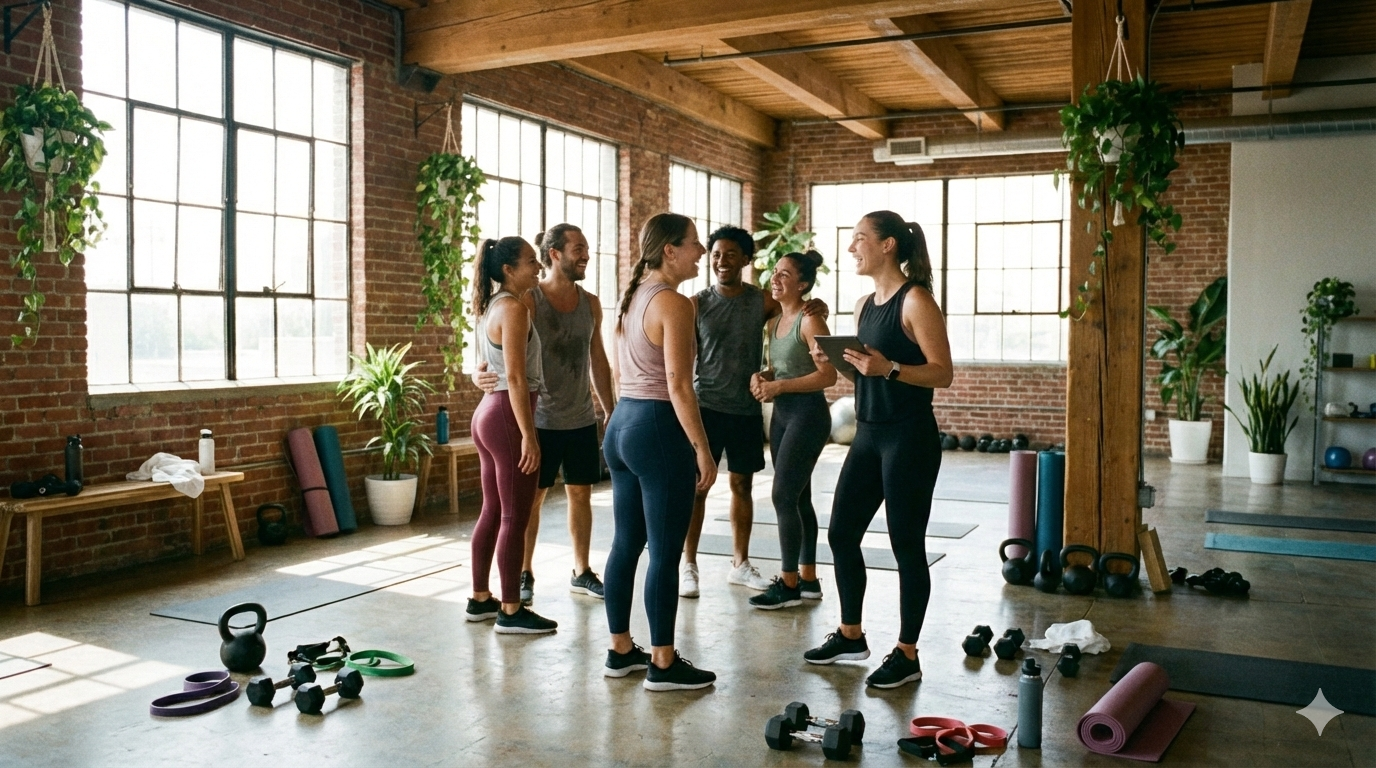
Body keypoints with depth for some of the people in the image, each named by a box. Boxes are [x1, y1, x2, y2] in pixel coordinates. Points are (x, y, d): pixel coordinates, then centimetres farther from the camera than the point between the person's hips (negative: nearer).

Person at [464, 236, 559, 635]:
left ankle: (480, 599, 23)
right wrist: (529, 435, -20)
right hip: (508, 415, -10)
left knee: (492, 511, 15)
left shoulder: (490, 307, 14)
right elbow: (516, 378, -20)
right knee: (514, 517, -3)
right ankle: (511, 611, 3)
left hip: (488, 411, 10)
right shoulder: (514, 308, -15)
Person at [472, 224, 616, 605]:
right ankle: (524, 575, 16)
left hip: (582, 418, 5)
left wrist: (611, 409, 12)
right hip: (541, 419, -4)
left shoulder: (591, 303, 6)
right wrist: (480, 374, -33)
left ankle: (582, 572, 22)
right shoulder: (528, 301, -10)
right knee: (532, 496, 4)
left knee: (581, 493, 10)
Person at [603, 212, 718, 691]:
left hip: (622, 423, 9)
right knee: (664, 553, -1)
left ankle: (621, 651, 24)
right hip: (660, 428, -9)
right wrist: (702, 449, -15)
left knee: (625, 544, 14)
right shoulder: (675, 304, -14)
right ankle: (663, 665, 8)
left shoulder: (631, 298, 13)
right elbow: (678, 386, -19)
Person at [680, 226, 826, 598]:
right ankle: (688, 566, 8)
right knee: (697, 486, -2)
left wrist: (817, 308, -12)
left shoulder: (762, 301, 1)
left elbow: (800, 315, 11)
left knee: (742, 485, 11)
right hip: (707, 406, -2)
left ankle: (740, 564, 23)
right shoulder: (698, 303, -2)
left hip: (747, 409, 2)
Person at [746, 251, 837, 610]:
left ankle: (789, 584, -1)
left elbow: (828, 375, -19)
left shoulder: (810, 321, -13)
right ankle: (808, 579, 20)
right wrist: (761, 377, -1)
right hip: (782, 415, 9)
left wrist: (779, 385, -20)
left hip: (807, 415, -9)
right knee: (798, 498, 12)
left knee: (783, 496, -9)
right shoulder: (775, 321, 12)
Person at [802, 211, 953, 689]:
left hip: (908, 438, -8)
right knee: (841, 534, 12)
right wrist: (839, 363, 1)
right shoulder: (864, 305, 13)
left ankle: (907, 655, 13)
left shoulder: (915, 300, -11)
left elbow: (942, 373, -16)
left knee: (907, 546, 0)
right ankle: (851, 636, 28)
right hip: (868, 434, 9)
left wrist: (890, 368, -28)